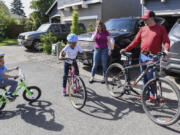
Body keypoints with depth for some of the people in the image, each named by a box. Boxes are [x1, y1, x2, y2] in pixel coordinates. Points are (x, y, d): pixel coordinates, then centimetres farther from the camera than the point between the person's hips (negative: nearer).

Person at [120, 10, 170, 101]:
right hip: (142, 56, 4)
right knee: (144, 77, 9)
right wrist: (126, 49, 5)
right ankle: (146, 93, 22)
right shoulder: (143, 29, 14)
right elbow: (136, 41, 13)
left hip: (153, 57, -4)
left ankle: (152, 94, 9)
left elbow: (166, 41, -1)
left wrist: (166, 49, -21)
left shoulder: (161, 28, 4)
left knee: (150, 76, -10)